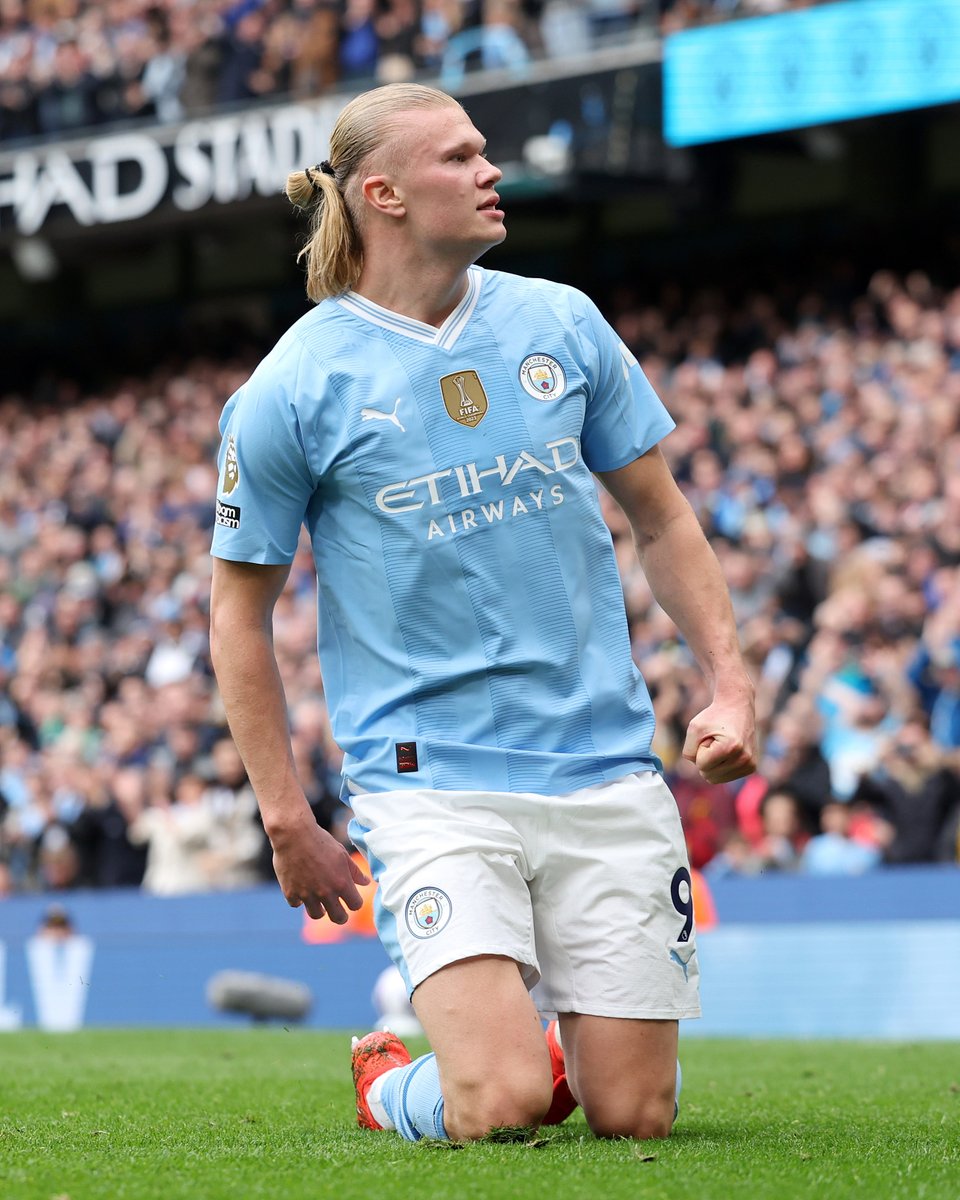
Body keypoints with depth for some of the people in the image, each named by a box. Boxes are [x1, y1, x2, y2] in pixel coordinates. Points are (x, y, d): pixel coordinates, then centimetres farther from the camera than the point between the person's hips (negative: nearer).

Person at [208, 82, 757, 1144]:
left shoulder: (560, 322, 7)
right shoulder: (292, 390, -4)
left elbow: (660, 516, 16)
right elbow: (239, 612, 3)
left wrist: (729, 685, 5)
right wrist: (286, 820, -1)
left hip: (605, 767, 4)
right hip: (430, 774, -4)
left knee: (633, 1117, -1)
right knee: (501, 1109, -18)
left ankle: (549, 1046, 33)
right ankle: (389, 1083, 16)